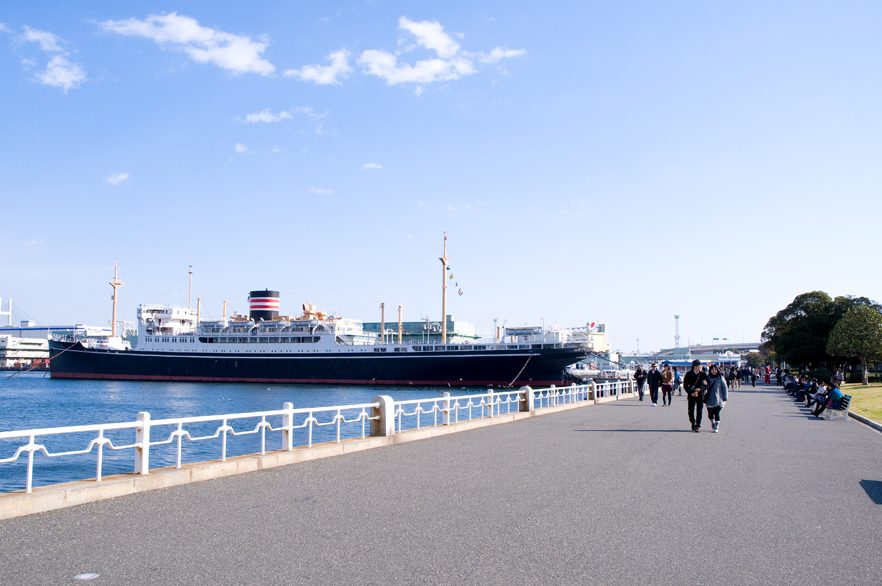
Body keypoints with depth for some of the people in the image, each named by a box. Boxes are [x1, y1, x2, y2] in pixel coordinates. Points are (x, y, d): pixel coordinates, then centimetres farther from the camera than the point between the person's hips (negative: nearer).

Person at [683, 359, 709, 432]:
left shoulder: (703, 374, 2)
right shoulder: (689, 374, 0)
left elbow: (706, 385, 2)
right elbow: (685, 385, 2)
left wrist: (700, 389, -17)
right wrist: (690, 392, -11)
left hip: (700, 395, 0)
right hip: (691, 395, 0)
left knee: (699, 411, -1)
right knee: (691, 411, 4)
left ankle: (697, 426, 5)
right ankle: (693, 423, 25)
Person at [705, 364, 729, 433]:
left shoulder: (720, 378, -3)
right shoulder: (708, 377, 4)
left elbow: (725, 388, 1)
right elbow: (706, 387, 12)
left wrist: (725, 398, -3)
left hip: (718, 400, -3)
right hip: (709, 400, 3)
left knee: (716, 413, -10)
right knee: (710, 414, 8)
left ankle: (716, 427, -2)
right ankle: (712, 422, 38)